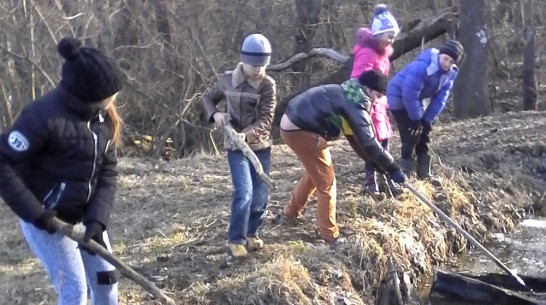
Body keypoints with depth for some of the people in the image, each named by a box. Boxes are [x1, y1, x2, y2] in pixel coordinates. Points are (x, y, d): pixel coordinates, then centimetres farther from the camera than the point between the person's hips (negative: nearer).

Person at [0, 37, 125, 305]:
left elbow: (107, 171, -2)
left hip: (83, 215, 7)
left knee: (106, 279, 11)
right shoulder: (44, 116, -27)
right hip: (47, 218, -7)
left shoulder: (103, 116, -5)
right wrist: (34, 212, -25)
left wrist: (98, 218, -15)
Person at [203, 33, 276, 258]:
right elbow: (208, 97, 11)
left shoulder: (268, 85, -10)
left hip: (260, 145, 1)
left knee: (261, 194, 8)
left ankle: (252, 233, 30)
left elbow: (266, 120, -15)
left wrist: (247, 134, -32)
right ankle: (236, 239, -1)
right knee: (244, 192, -13)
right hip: (236, 146, -1)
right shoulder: (228, 79, -6)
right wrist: (215, 114, -10)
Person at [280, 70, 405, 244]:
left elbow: (355, 137, 19)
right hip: (301, 131, -10)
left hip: (293, 122, 10)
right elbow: (368, 142, -18)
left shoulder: (348, 96, 17)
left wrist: (376, 163, 16)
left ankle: (291, 211, 45)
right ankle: (330, 235, 9)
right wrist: (392, 168, -11)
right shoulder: (355, 104, -15)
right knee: (326, 182, 0)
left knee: (315, 171, 30)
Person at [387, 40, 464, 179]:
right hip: (399, 97, -8)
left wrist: (428, 119, -10)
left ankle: (424, 173, 18)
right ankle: (406, 175, -4)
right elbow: (409, 95, -32)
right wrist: (415, 119, -23)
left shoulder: (451, 72, -10)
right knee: (411, 136, -12)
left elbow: (441, 97, -5)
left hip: (415, 100, 8)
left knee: (424, 135, 8)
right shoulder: (422, 67, -36)